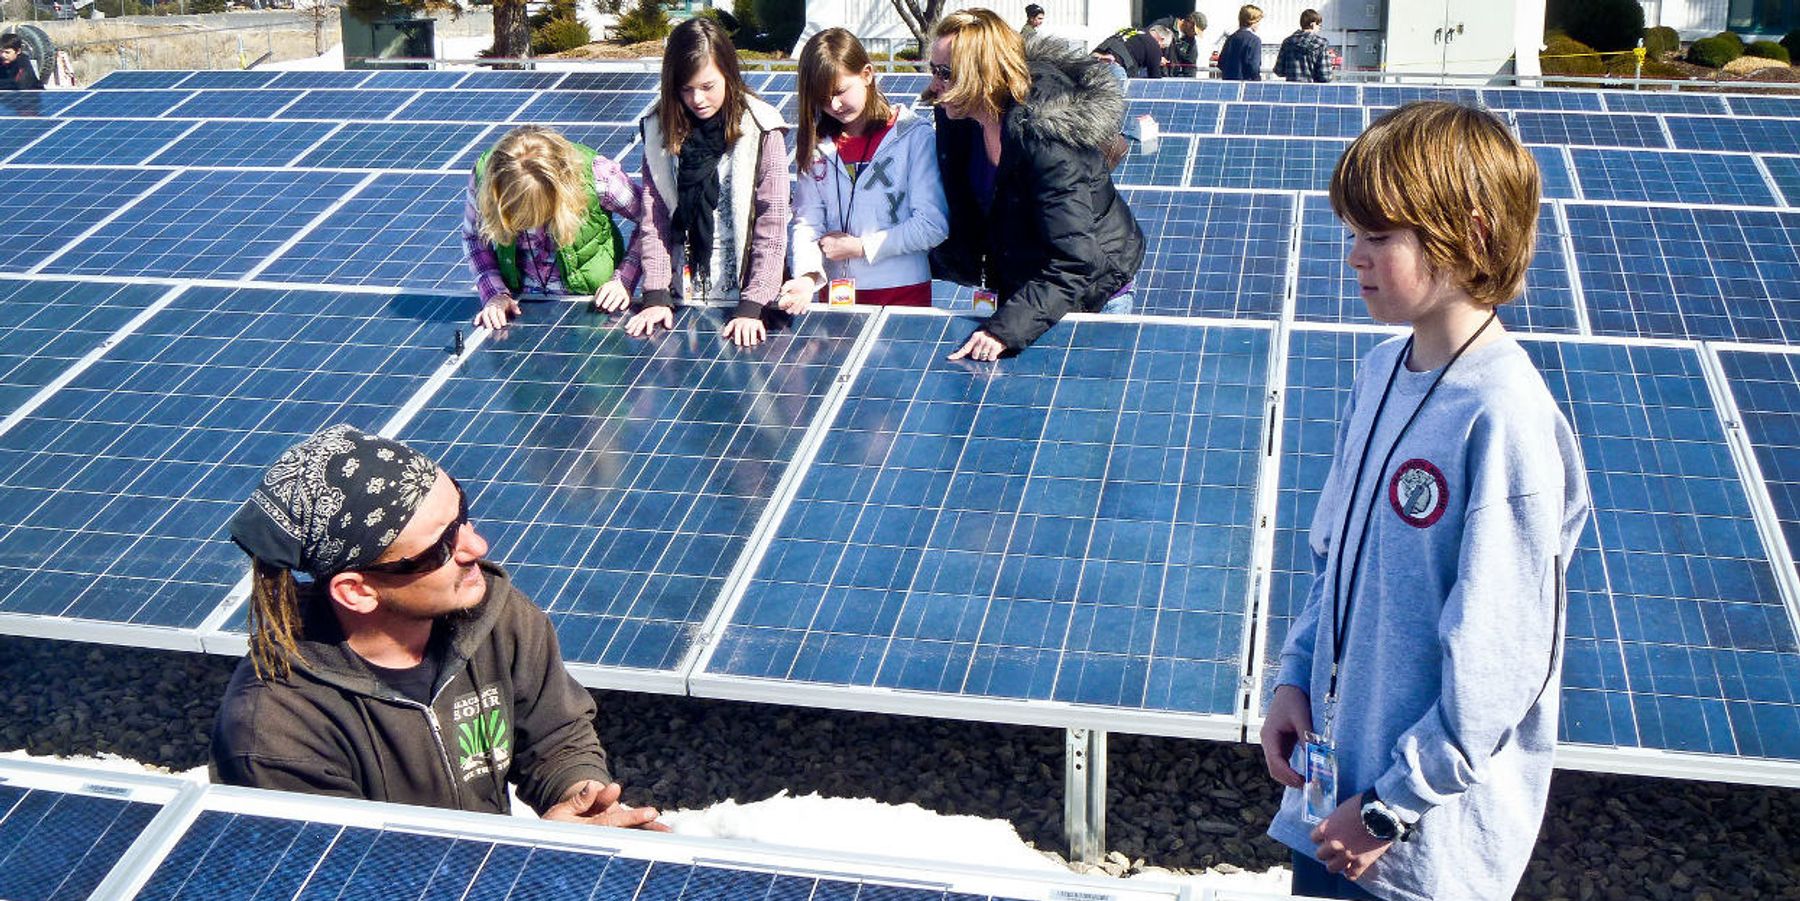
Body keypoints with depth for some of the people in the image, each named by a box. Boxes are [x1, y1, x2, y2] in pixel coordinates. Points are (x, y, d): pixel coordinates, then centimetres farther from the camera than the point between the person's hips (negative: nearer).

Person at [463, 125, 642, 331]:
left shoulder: (595, 175, -27)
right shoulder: (484, 176, -21)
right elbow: (473, 237, -2)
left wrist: (623, 280, -15)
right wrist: (495, 293, -13)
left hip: (590, 299, -5)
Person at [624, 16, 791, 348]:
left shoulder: (762, 130, -8)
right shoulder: (660, 129, 1)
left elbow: (772, 226, -11)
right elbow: (653, 220, 0)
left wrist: (753, 305, -16)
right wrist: (656, 294, -9)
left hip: (743, 295, -2)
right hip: (681, 298, 2)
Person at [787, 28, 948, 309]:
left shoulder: (914, 135, -4)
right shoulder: (815, 144, 7)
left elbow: (933, 225, -10)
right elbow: (806, 221, -1)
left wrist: (860, 247, -8)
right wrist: (807, 276, -19)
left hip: (903, 292, -3)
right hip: (836, 294, 3)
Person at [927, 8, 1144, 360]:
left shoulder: (1046, 136, -32)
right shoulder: (958, 120, -9)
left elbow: (1074, 264, -36)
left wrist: (1006, 328, -44)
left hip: (1091, 290, -7)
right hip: (1018, 287, 7)